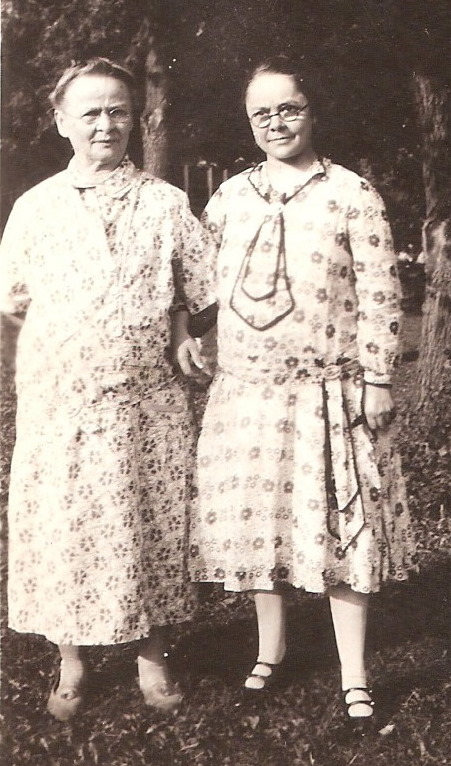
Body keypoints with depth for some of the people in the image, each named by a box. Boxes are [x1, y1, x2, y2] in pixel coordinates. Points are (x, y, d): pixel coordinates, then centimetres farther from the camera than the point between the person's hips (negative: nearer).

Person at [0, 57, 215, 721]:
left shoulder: (166, 204, 2)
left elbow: (210, 294, 7)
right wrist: (67, 339, 6)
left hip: (146, 406, 0)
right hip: (57, 405, 1)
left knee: (150, 528, 7)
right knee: (60, 529, 6)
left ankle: (152, 656, 25)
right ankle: (72, 661, 24)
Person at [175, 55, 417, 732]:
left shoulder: (351, 194, -4)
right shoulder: (230, 196, 8)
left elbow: (380, 298, -6)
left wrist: (376, 382, -9)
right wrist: (182, 328, 5)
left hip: (327, 393, -4)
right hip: (245, 391, 4)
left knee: (338, 527, 1)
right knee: (258, 518, 12)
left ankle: (353, 678, 15)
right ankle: (270, 652, 32)